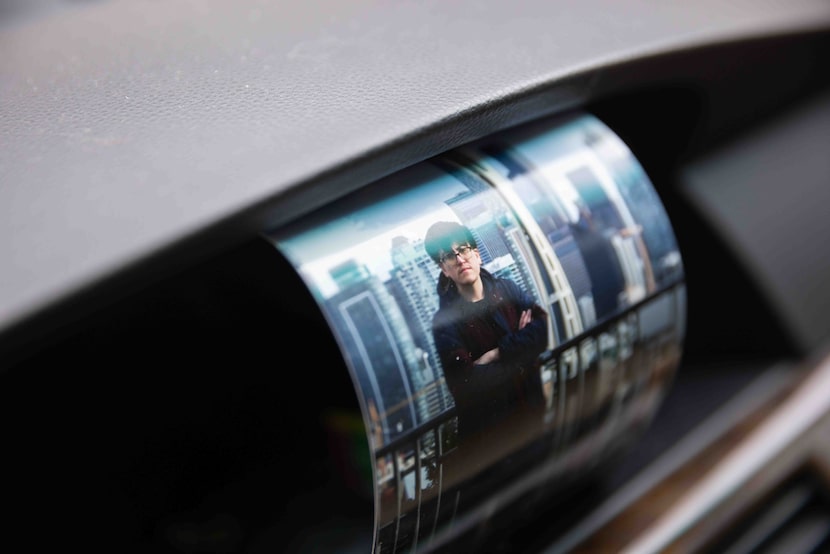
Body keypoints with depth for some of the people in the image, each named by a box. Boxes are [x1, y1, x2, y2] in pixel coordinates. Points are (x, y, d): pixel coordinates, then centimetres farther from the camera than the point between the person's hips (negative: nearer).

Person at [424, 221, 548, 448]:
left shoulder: (507, 289, 1)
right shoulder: (445, 321, -11)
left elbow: (544, 326, -12)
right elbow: (466, 382, -22)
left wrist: (497, 354, -19)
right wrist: (519, 343, -15)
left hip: (533, 406, 3)